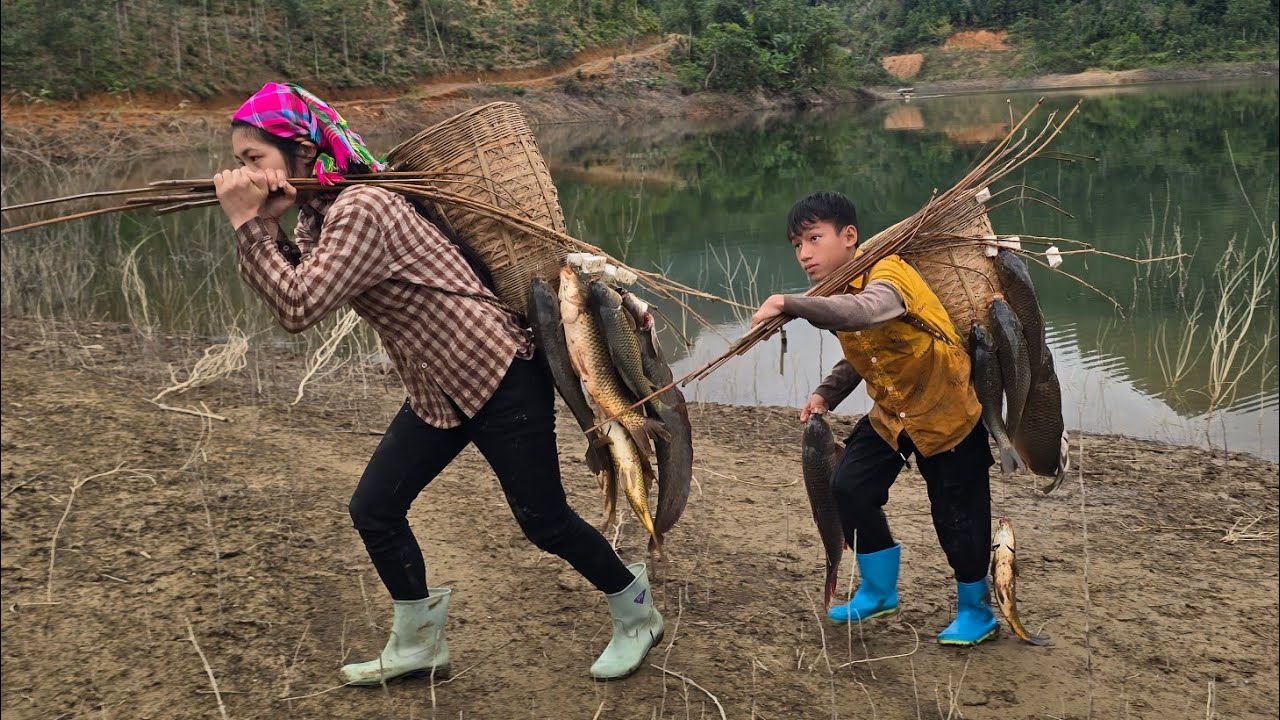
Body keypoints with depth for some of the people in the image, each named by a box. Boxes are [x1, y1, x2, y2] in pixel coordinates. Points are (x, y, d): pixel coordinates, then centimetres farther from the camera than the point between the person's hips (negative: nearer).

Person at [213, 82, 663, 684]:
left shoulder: (361, 210, -23)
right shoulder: (321, 213, 7)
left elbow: (298, 309, -30)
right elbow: (289, 301, -1)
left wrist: (247, 224, -26)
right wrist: (265, 226, -13)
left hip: (501, 380, -9)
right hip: (436, 391, 9)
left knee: (544, 521, 2)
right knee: (373, 510, 7)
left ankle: (636, 614, 27)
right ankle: (418, 645, 26)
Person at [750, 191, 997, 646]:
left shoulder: (887, 275, -27)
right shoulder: (838, 295, -1)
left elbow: (861, 313, -51)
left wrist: (788, 304, -52)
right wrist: (825, 394, -3)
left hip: (947, 413, -7)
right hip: (891, 413, 7)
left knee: (957, 517, 0)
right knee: (850, 488, -3)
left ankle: (976, 610, 26)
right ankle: (880, 591, 18)